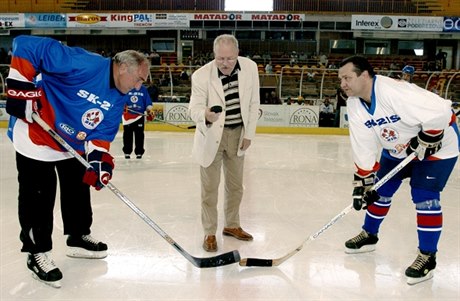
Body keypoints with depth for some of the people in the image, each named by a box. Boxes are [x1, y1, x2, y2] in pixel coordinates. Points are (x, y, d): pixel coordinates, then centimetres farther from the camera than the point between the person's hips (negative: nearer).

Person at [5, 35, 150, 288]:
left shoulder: (118, 98, -3)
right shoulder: (82, 64, -29)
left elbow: (103, 131, -1)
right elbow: (25, 45, -29)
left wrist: (100, 158, -18)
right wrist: (22, 87, -30)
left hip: (73, 144, 8)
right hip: (35, 137, -8)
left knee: (79, 188, 16)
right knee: (38, 197, -1)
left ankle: (78, 238, 36)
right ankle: (38, 252, 16)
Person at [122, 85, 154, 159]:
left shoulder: (143, 89, 5)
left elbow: (148, 101, 8)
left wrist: (149, 110, -3)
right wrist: (123, 106, -19)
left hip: (140, 115, 1)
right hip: (127, 115, -1)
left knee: (139, 135, 3)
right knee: (127, 134, 4)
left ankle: (139, 152, 11)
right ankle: (127, 152, 15)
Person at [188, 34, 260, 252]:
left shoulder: (250, 68, -11)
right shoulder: (201, 75, -21)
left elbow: (253, 103, -2)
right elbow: (194, 107, -22)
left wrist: (248, 134, -3)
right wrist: (204, 115, -46)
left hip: (238, 133, 4)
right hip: (212, 134, -3)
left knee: (236, 185, 17)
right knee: (210, 187, 3)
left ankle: (232, 225, 37)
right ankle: (209, 233, 20)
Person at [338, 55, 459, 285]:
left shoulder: (394, 92, -36)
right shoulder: (354, 104, -10)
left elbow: (440, 111, -38)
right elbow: (363, 147, -8)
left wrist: (425, 141, -26)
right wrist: (363, 183, -10)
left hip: (436, 143, -7)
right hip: (398, 148, 8)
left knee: (424, 197, -12)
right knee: (380, 190, 10)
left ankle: (427, 256, 3)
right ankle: (369, 235, 31)